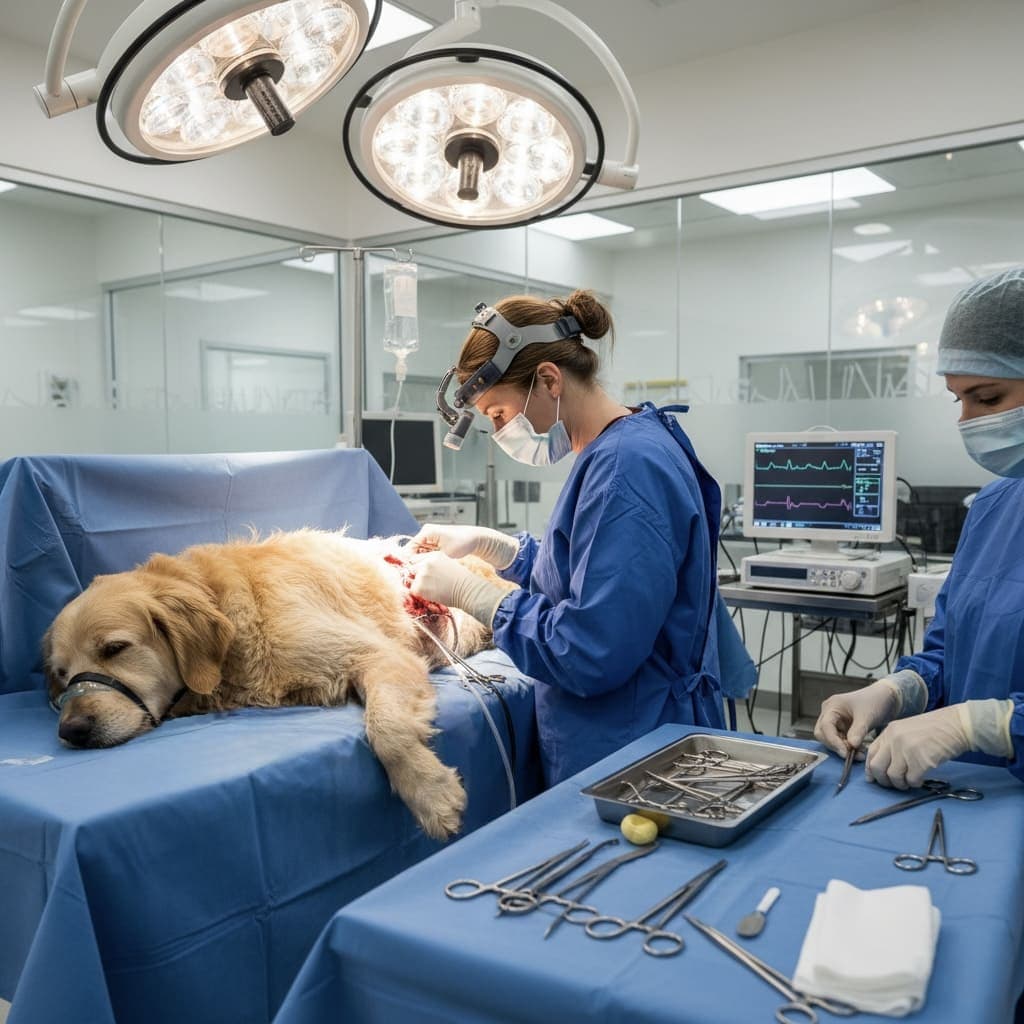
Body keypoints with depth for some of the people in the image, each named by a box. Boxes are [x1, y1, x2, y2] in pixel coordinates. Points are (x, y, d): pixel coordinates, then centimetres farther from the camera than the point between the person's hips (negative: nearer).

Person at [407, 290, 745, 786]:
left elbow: (590, 655, -27)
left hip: (633, 756, -9)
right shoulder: (616, 450, 7)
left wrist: (468, 591, -17)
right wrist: (485, 542, 4)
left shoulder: (628, 467, -25)